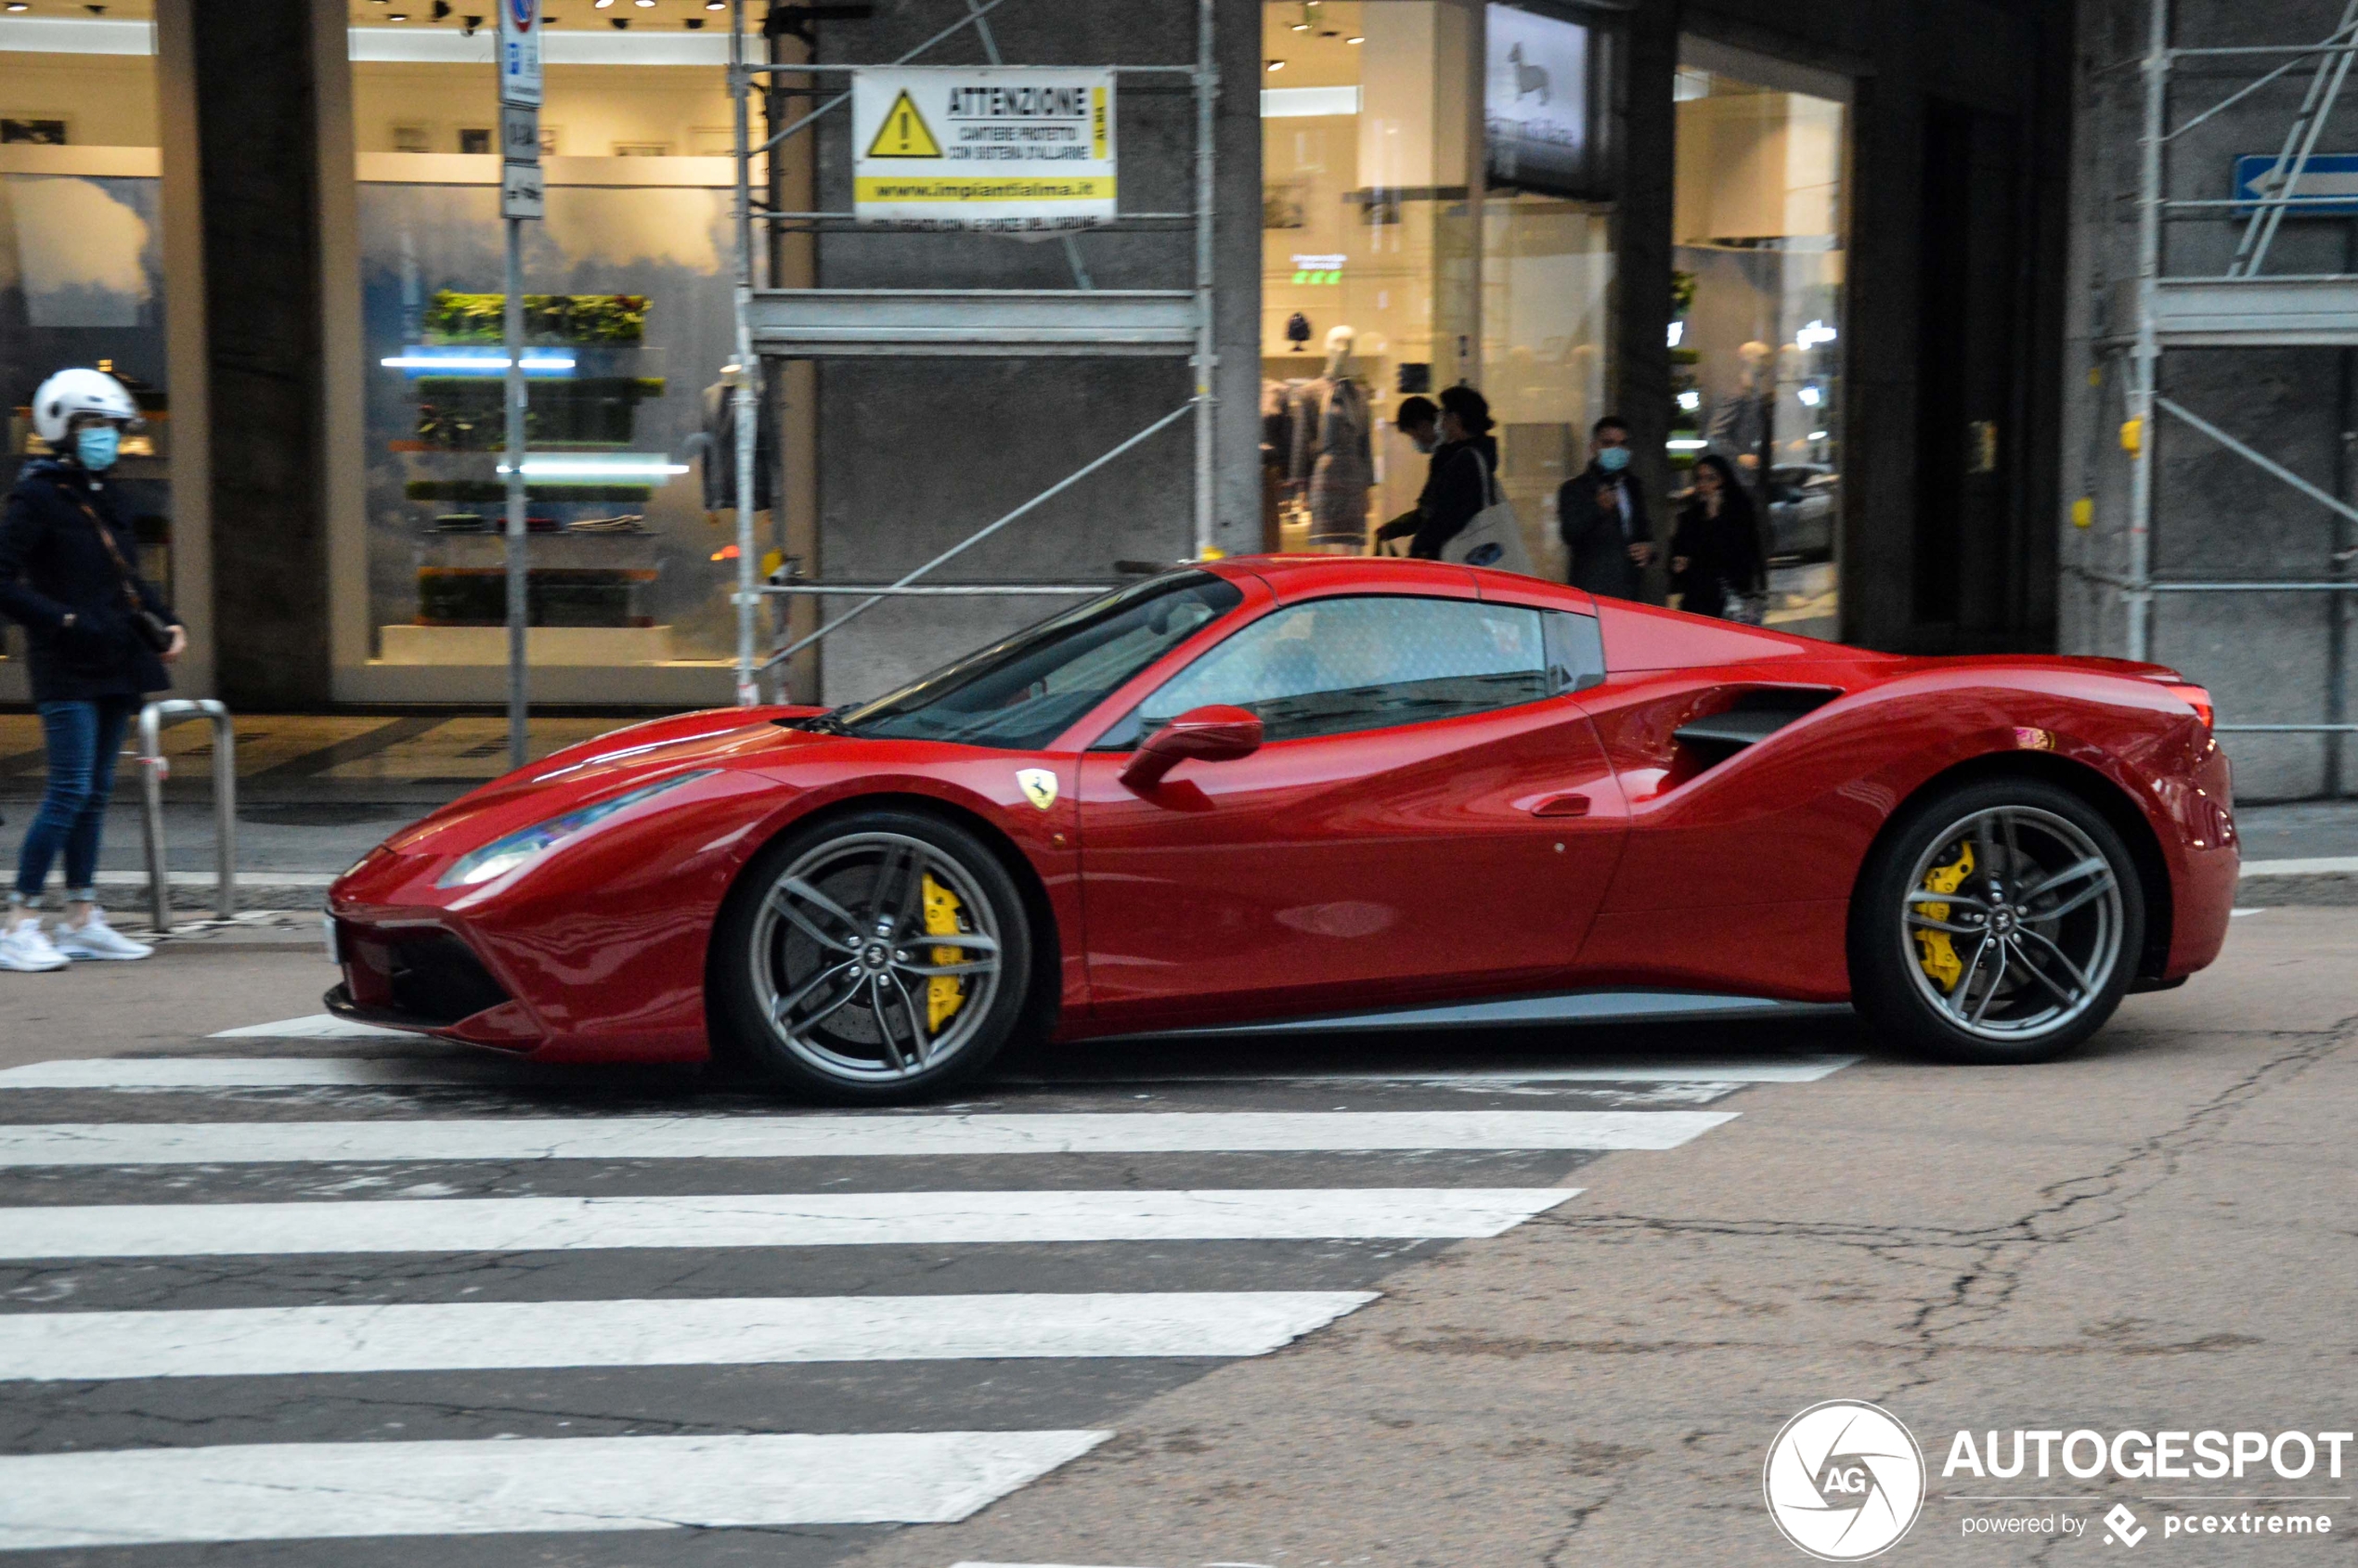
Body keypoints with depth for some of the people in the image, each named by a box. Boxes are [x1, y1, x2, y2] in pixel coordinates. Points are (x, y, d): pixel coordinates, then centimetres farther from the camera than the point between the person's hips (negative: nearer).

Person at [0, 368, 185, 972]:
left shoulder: (103, 499, 16)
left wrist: (166, 622, 11)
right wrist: (67, 621, -19)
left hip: (113, 663, 8)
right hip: (68, 671, -8)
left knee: (95, 792, 11)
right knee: (69, 791, -12)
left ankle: (82, 921, 17)